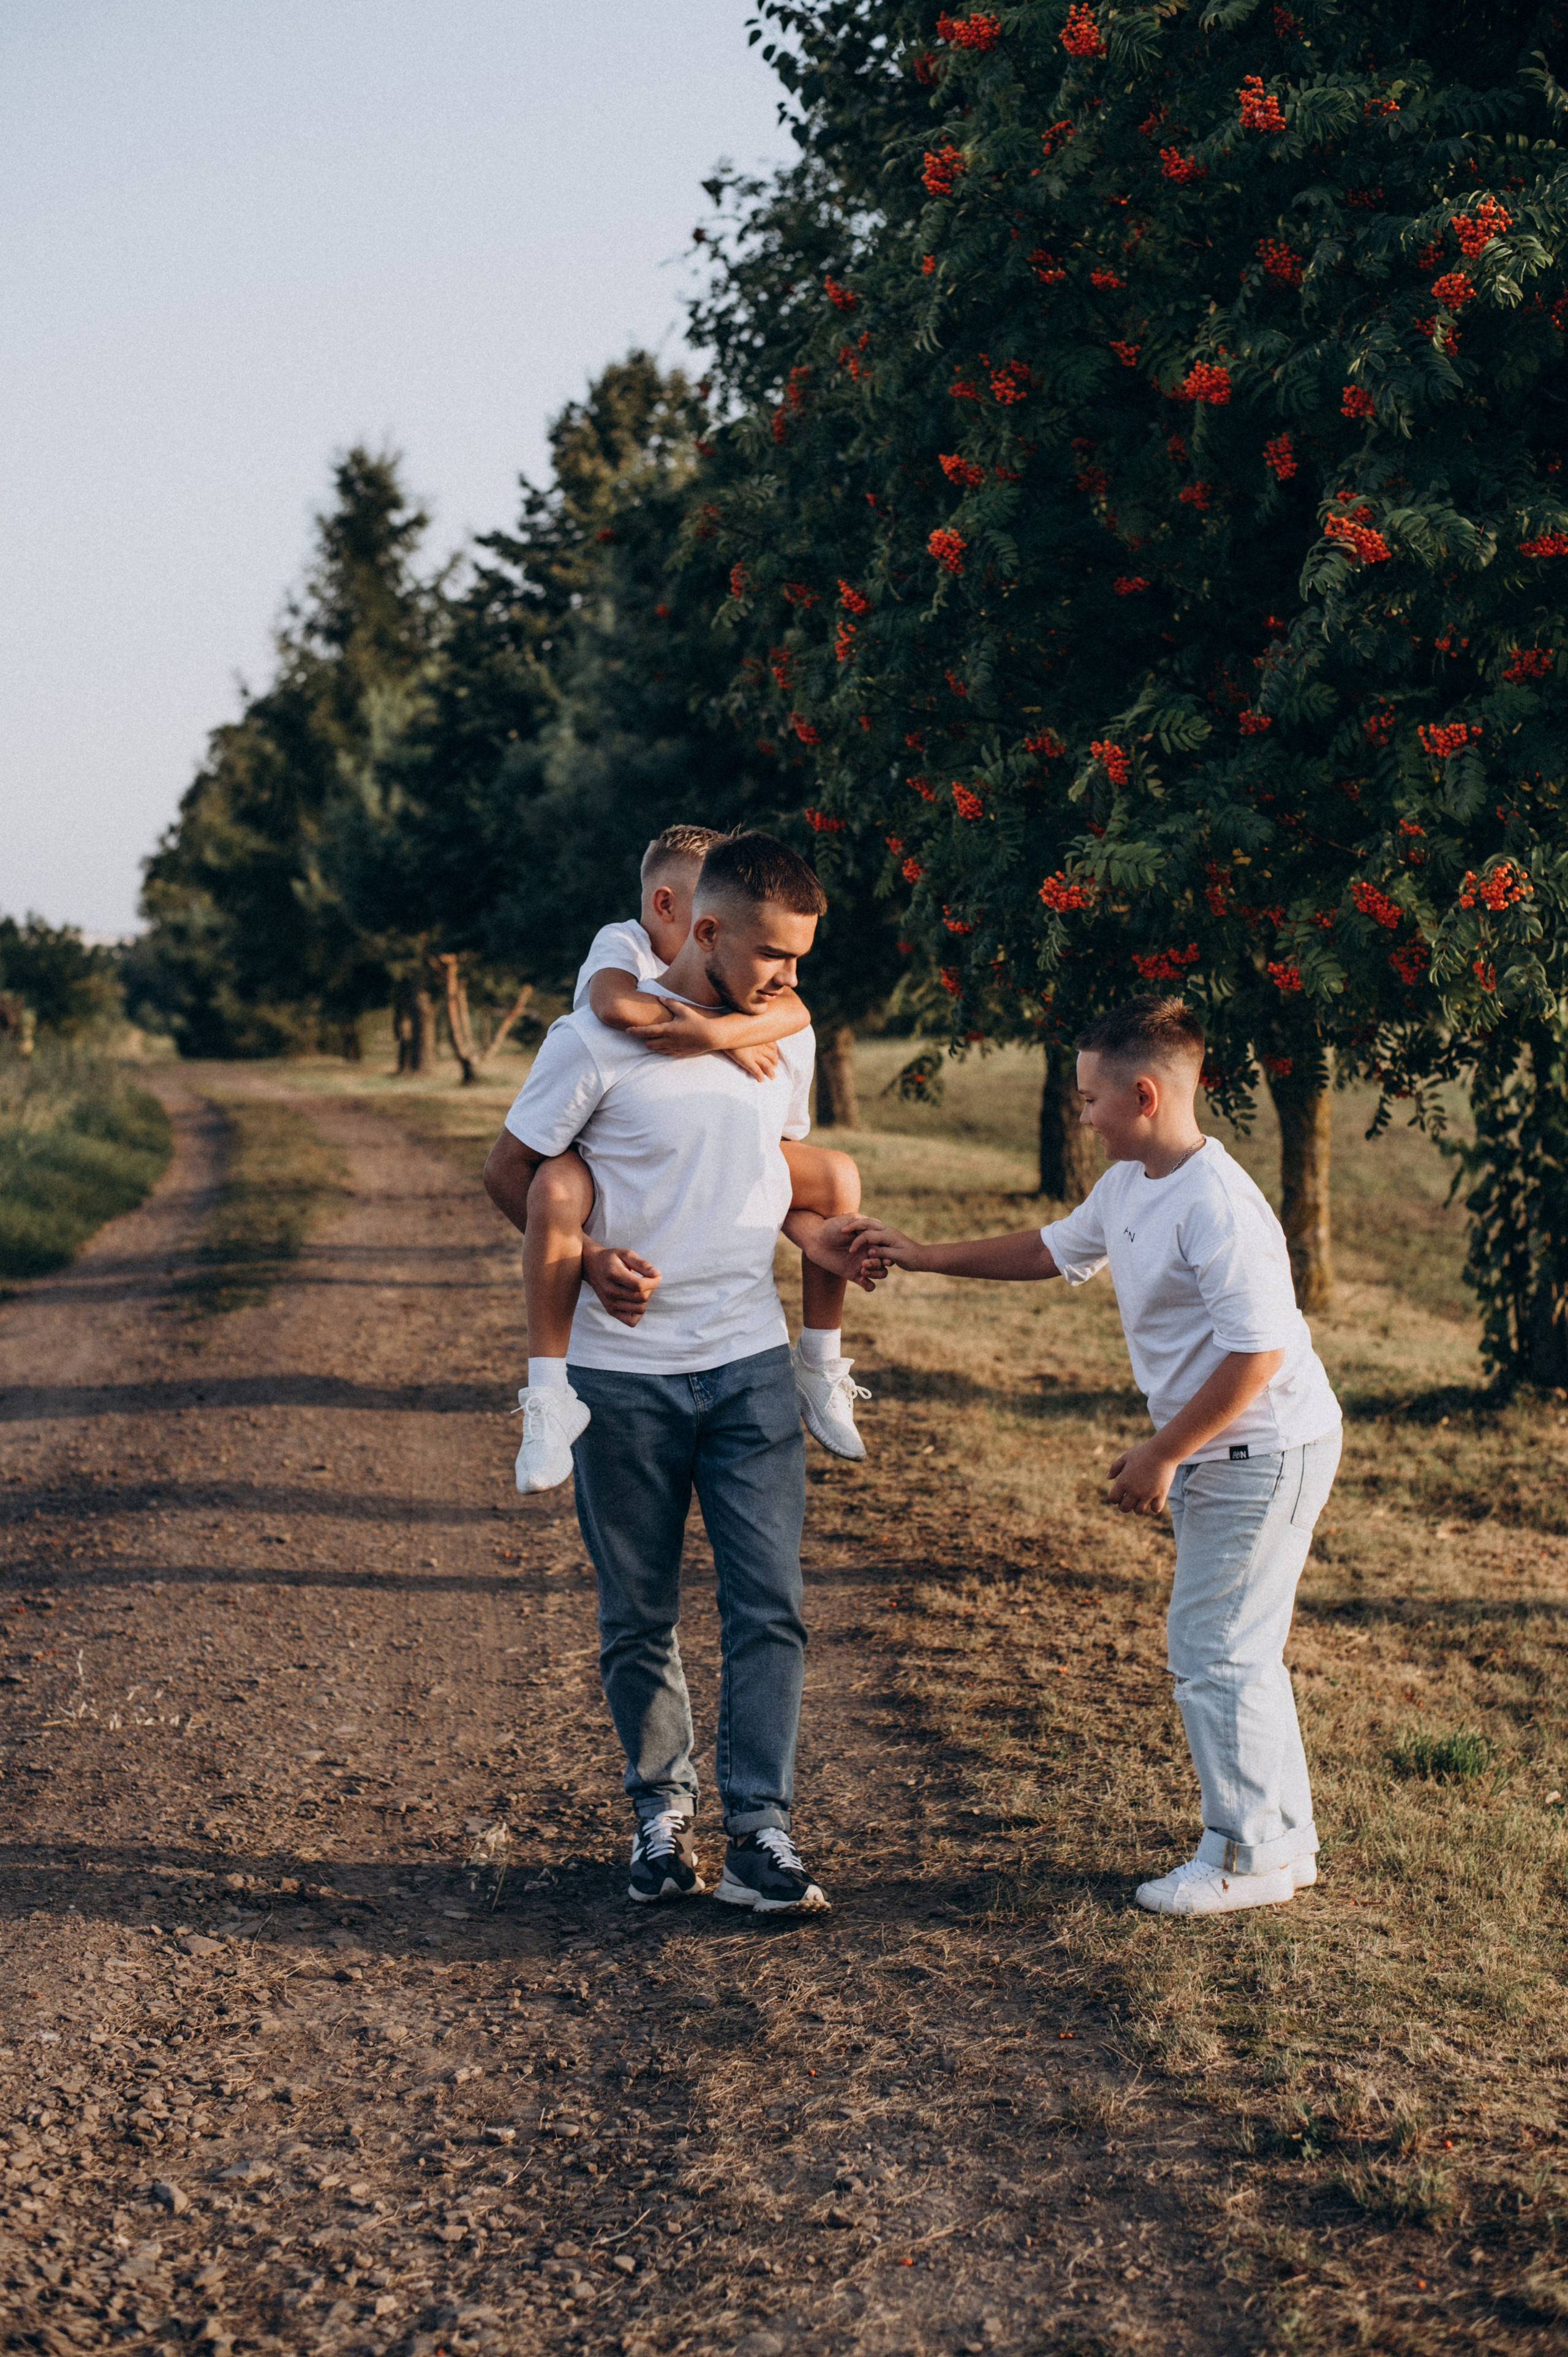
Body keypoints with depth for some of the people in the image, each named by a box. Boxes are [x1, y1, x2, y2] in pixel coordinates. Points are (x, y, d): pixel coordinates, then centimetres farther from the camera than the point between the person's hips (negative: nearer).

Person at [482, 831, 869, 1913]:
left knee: (770, 1605, -6)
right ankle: (662, 1808, 26)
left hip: (752, 1365, 3)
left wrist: (816, 1235, 2)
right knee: (638, 1617, 8)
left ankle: (761, 1836, -3)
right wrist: (589, 1258, -17)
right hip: (625, 1374, -3)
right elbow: (512, 1172, -2)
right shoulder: (599, 1041, -11)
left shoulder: (789, 1040, 5)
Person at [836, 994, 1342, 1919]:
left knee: (1215, 1649, -5)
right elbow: (1054, 1250, 25)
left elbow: (1258, 1349, -26)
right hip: (1220, 1453, 10)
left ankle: (1249, 1855, 6)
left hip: (1265, 1451, -10)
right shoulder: (1127, 1187, 8)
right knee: (1234, 1649, 15)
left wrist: (1161, 1455, -19)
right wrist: (917, 1256, 23)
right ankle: (1285, 1841, 25)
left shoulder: (1218, 1206, -24)